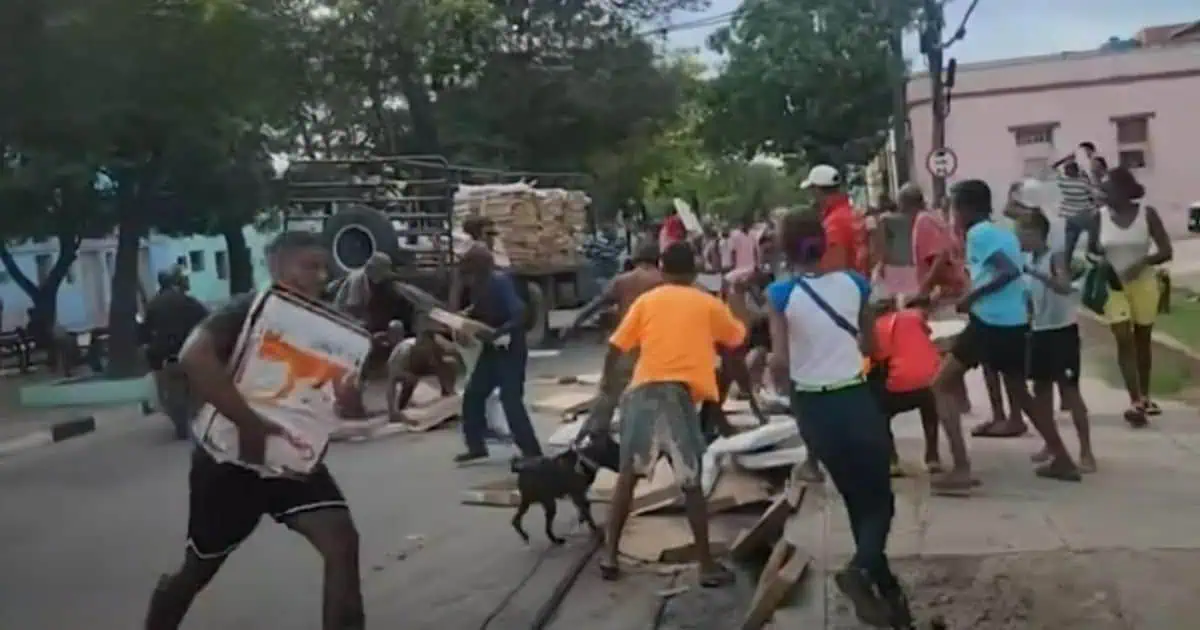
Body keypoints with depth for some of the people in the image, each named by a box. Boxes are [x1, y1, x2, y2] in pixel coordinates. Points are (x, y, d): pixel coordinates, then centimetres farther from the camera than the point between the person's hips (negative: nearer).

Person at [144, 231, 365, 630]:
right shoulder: (249, 310, -16)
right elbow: (193, 357, -35)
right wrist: (248, 422, -37)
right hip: (231, 457, -4)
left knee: (343, 544, -16)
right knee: (198, 570, 14)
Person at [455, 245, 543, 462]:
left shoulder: (500, 282, -21)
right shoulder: (478, 287, 4)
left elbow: (519, 316, -29)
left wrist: (495, 333, -38)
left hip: (510, 349, -9)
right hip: (491, 349, 9)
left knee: (511, 401, -11)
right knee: (472, 394, 10)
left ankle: (532, 452, -3)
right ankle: (476, 446, 22)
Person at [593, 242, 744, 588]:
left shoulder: (646, 300, 14)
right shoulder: (709, 304, 13)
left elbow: (615, 347, 9)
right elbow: (739, 338, 29)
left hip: (642, 390, 2)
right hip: (679, 392, -2)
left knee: (628, 475, 15)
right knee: (691, 482, 6)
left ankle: (610, 555, 16)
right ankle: (707, 565, 8)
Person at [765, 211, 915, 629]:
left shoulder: (781, 294, -10)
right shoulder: (854, 283, -3)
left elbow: (779, 362, -15)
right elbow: (870, 347, 7)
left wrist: (786, 386, 5)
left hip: (811, 406, 1)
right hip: (856, 398, 0)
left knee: (856, 498, 17)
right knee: (879, 497, 10)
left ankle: (886, 587, 24)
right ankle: (861, 568, -17)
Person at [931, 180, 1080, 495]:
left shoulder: (978, 233, -8)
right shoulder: (1007, 234, 17)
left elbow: (1009, 271, -21)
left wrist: (971, 297, -15)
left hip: (989, 323, -8)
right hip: (1016, 323, 8)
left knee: (942, 385, 2)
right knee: (1020, 392, 26)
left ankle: (961, 469, -9)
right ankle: (1062, 460, 32)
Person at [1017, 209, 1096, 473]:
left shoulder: (1056, 257, -14)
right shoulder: (1029, 261, 7)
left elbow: (1065, 287, -33)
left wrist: (1033, 272, -39)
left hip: (1062, 331, -8)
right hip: (1040, 332, 8)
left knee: (1069, 390, -7)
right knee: (1041, 388, 13)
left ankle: (1086, 452, -1)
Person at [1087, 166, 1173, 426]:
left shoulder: (1147, 214, -8)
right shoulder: (1100, 216, -3)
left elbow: (1166, 251, -8)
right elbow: (1092, 248, 8)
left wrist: (1143, 262, -25)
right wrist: (1100, 261, -14)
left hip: (1143, 283, 0)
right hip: (1113, 285, 0)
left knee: (1143, 340, 12)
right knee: (1124, 340, -9)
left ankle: (1145, 396, 27)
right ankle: (1135, 401, -10)